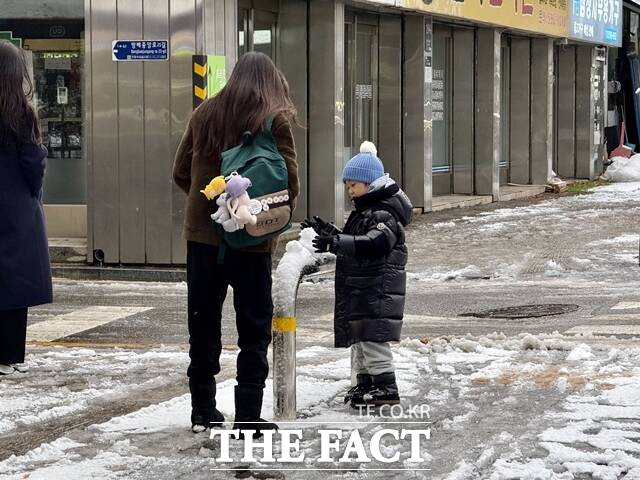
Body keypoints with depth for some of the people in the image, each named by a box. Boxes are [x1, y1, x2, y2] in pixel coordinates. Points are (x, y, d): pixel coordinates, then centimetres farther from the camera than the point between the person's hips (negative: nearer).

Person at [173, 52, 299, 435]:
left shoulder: (205, 113, 5)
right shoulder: (274, 119, -7)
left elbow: (181, 172, 9)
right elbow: (290, 180, -9)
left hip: (203, 232, 4)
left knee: (204, 322, 13)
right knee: (254, 327, 4)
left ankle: (203, 409, 20)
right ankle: (248, 417, 2)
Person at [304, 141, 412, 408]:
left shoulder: (385, 215, -16)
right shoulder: (363, 212, 17)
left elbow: (372, 244, -32)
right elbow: (352, 242, 30)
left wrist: (335, 242, -38)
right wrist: (328, 232, 17)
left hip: (378, 288, -10)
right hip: (360, 290, 10)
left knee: (373, 336, -11)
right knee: (359, 336, 14)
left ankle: (386, 386, -8)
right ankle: (365, 382, 22)